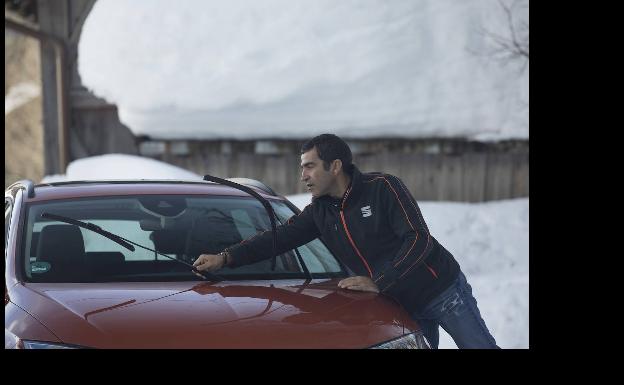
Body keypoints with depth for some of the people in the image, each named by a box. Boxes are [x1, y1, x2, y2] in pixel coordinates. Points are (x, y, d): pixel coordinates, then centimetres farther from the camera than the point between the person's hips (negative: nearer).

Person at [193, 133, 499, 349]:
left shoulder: (382, 188, -17)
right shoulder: (320, 211, 2)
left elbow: (418, 240, -23)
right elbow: (278, 238, -2)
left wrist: (378, 283, -27)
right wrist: (225, 258, -13)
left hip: (442, 290, -6)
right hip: (402, 306, 6)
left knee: (480, 345, -3)